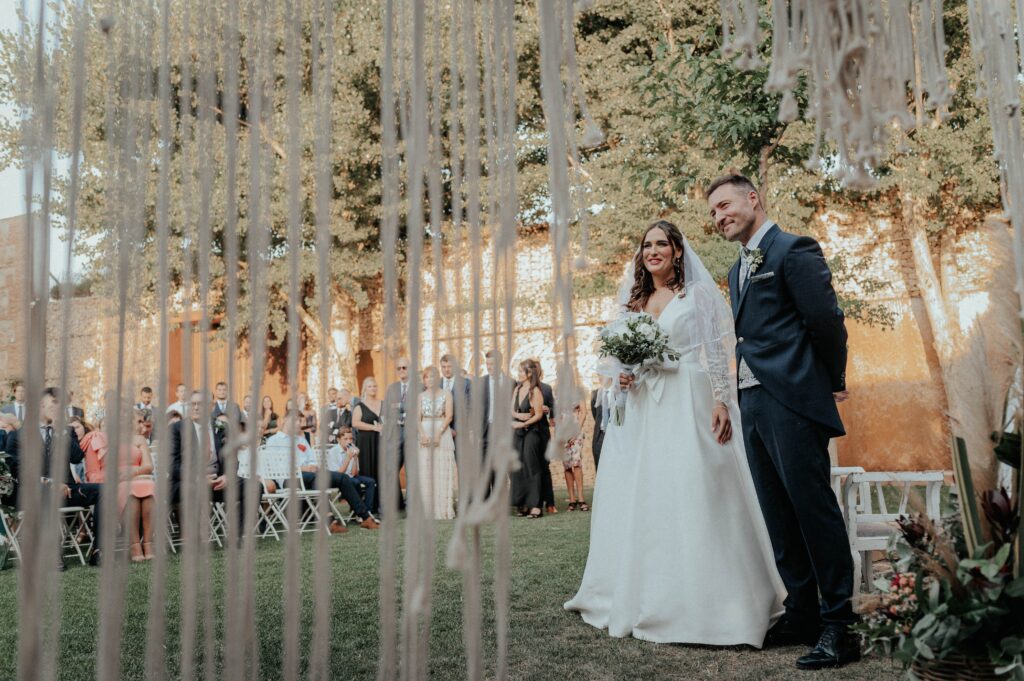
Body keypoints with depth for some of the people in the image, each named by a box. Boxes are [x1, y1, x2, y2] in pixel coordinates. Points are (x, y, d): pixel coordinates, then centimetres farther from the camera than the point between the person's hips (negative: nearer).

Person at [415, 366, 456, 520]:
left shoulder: (446, 394, 5)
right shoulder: (420, 396, 12)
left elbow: (449, 416, -4)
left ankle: (443, 509, 0)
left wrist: (438, 434, -16)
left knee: (442, 471, -4)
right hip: (424, 434, 2)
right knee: (424, 471, -1)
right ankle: (426, 510, 4)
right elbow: (418, 418, 5)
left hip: (442, 434, -2)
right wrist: (423, 434, -12)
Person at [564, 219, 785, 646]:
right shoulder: (633, 302, 17)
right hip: (641, 410, 5)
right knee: (638, 499, 5)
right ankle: (641, 595, 17)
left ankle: (703, 605, 2)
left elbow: (716, 352, -2)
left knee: (694, 498, -7)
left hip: (688, 406, -5)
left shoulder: (698, 294, 4)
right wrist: (622, 375, -2)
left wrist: (721, 402, -13)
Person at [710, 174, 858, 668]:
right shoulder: (738, 269, 21)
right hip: (752, 404, 9)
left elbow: (827, 320, -9)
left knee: (813, 507, -5)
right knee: (778, 515, 11)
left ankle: (838, 624, 4)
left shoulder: (794, 251, -6)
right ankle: (801, 613, 20)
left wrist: (831, 384, -1)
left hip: (791, 402, -9)